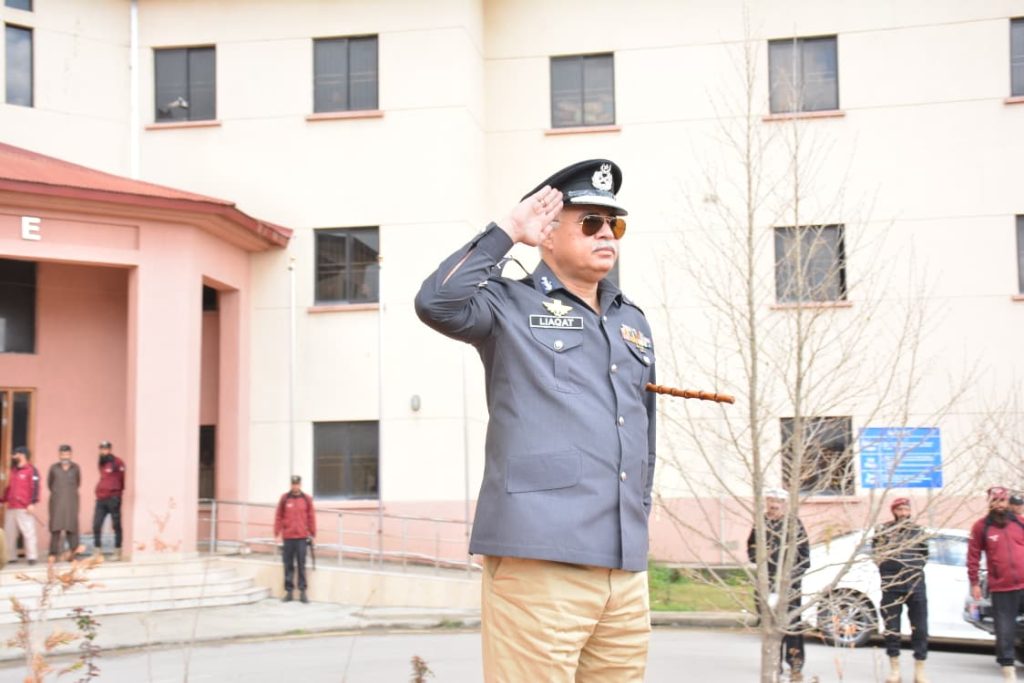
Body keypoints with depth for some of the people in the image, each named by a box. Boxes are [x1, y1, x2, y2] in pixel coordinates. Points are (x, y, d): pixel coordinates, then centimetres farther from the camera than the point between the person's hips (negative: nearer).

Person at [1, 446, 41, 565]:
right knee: (9, 533, 7)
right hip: (11, 508, 8)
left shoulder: (31, 470, -4)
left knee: (28, 532, -9)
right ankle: (11, 557, 14)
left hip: (25, 509, -8)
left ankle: (31, 557, -8)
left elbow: (35, 487, -11)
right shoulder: (12, 471, 21)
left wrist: (32, 503, -19)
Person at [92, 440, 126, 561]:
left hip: (113, 498, -7)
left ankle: (117, 552, 4)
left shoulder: (117, 462, -6)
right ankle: (98, 551, 7)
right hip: (101, 499, 7)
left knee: (116, 525, 0)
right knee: (96, 525, 1)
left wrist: (119, 491, -7)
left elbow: (123, 478, -10)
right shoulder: (102, 463, 17)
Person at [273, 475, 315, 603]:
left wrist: (313, 534, 5)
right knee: (288, 565, 5)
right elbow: (278, 517, 4)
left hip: (302, 537, 0)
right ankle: (288, 590, 12)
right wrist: (277, 533, 0)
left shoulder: (307, 499, 3)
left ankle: (302, 591, 5)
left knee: (301, 565, 1)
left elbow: (311, 517, 5)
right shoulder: (284, 498, 2)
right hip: (288, 537, 0)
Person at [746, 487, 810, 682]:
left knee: (791, 622, -7)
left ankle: (795, 665, -2)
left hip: (788, 582, -4)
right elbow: (752, 546, 18)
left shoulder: (793, 523, -2)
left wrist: (795, 574, -6)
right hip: (766, 581, 4)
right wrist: (758, 554, -4)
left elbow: (803, 552, -1)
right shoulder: (761, 523, 10)